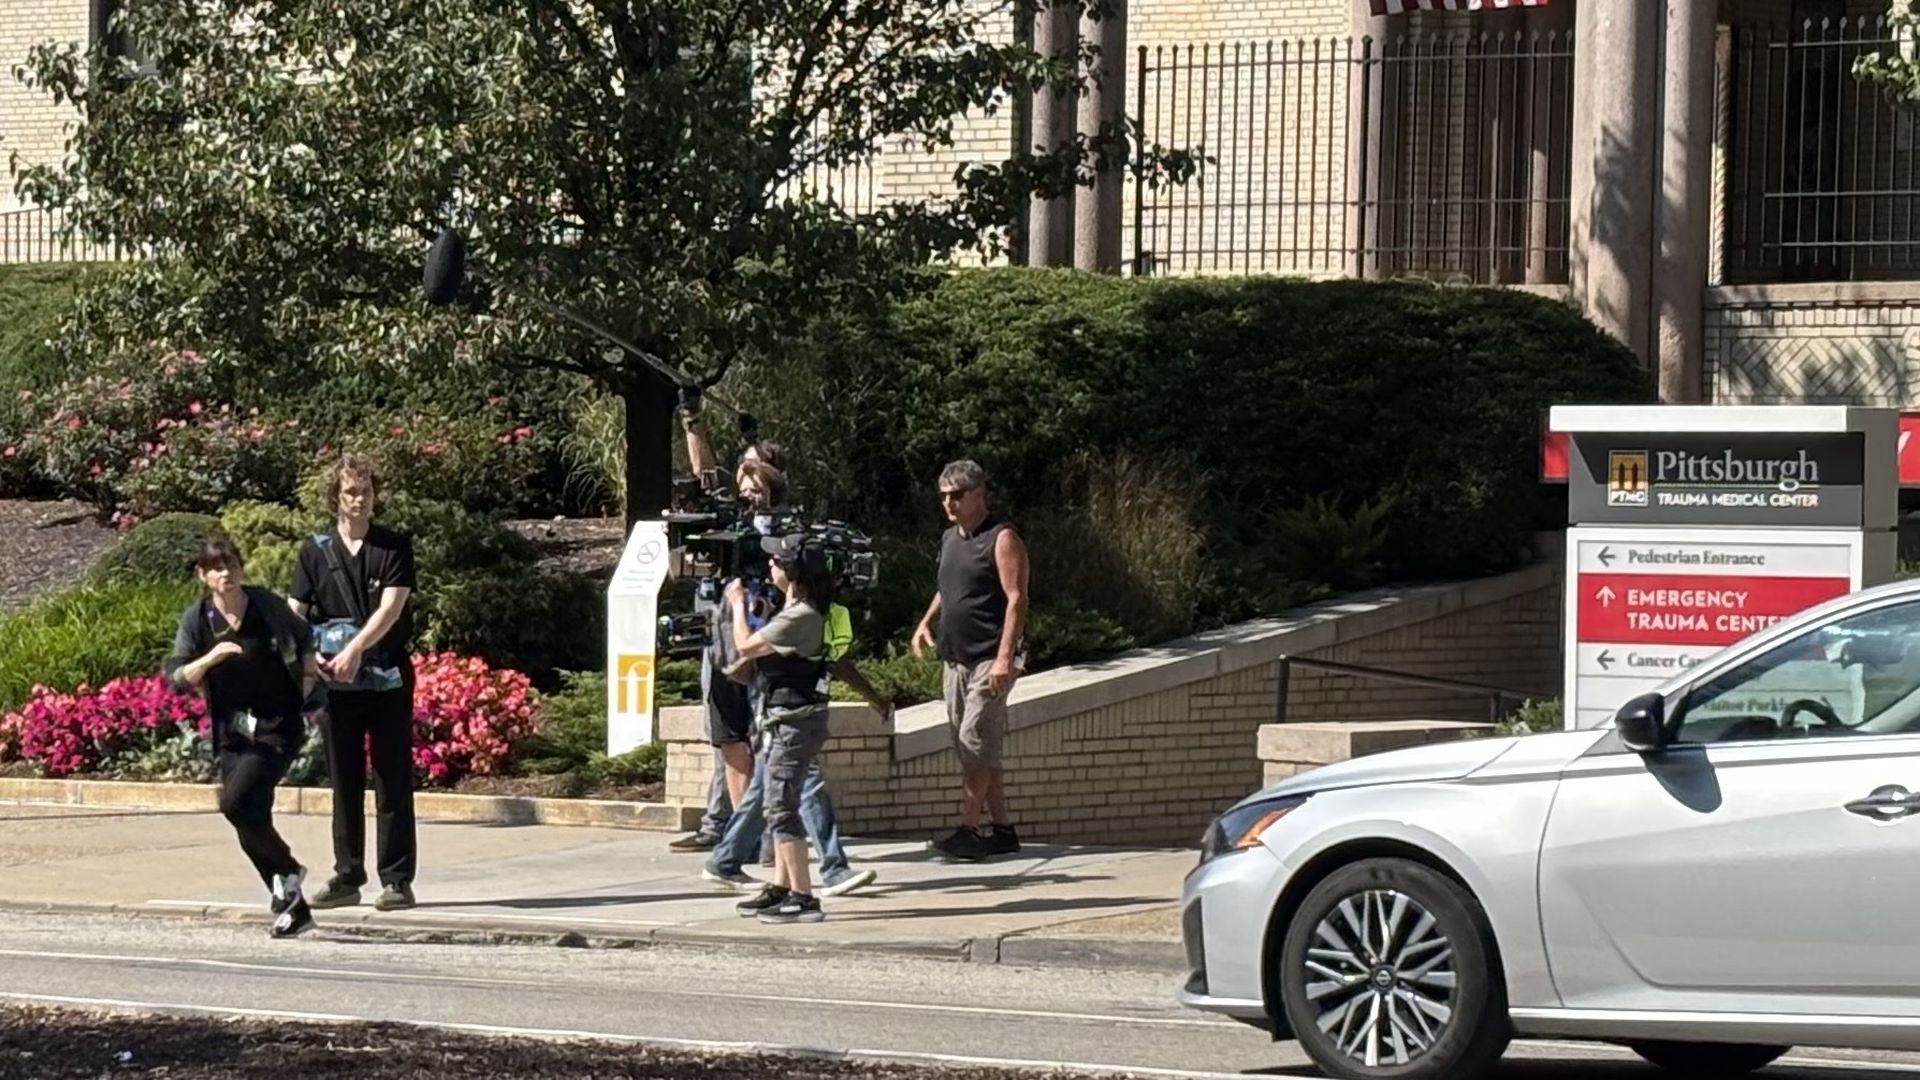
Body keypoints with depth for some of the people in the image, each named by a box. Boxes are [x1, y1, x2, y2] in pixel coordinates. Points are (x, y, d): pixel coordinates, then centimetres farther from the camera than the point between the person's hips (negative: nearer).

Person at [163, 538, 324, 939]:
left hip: (279, 726, -4)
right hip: (233, 732, 4)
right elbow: (176, 677, -7)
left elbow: (303, 637, 16)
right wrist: (211, 657, -22)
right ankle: (294, 910, 14)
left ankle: (287, 870, -1)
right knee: (251, 822, 1)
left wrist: (310, 679, 6)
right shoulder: (197, 619, -1)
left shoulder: (268, 606, -4)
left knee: (236, 802, -23)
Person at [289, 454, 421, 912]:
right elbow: (294, 614, 4)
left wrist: (356, 650, -23)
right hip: (336, 683, 2)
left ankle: (397, 880, 3)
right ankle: (347, 878, 14)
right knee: (344, 783, 7)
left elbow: (390, 609, -10)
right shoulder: (315, 551, 7)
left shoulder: (394, 548, 1)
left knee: (393, 782, -1)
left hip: (387, 680, -2)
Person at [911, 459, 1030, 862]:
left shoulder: (1002, 539, -9)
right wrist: (926, 622, 13)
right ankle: (1003, 830, 14)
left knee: (975, 743, -14)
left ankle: (968, 830, -16)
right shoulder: (950, 538, 15)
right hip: (955, 658, 8)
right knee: (977, 749, 9)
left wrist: (1004, 657, -23)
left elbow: (1016, 599, -15)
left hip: (989, 659, -8)